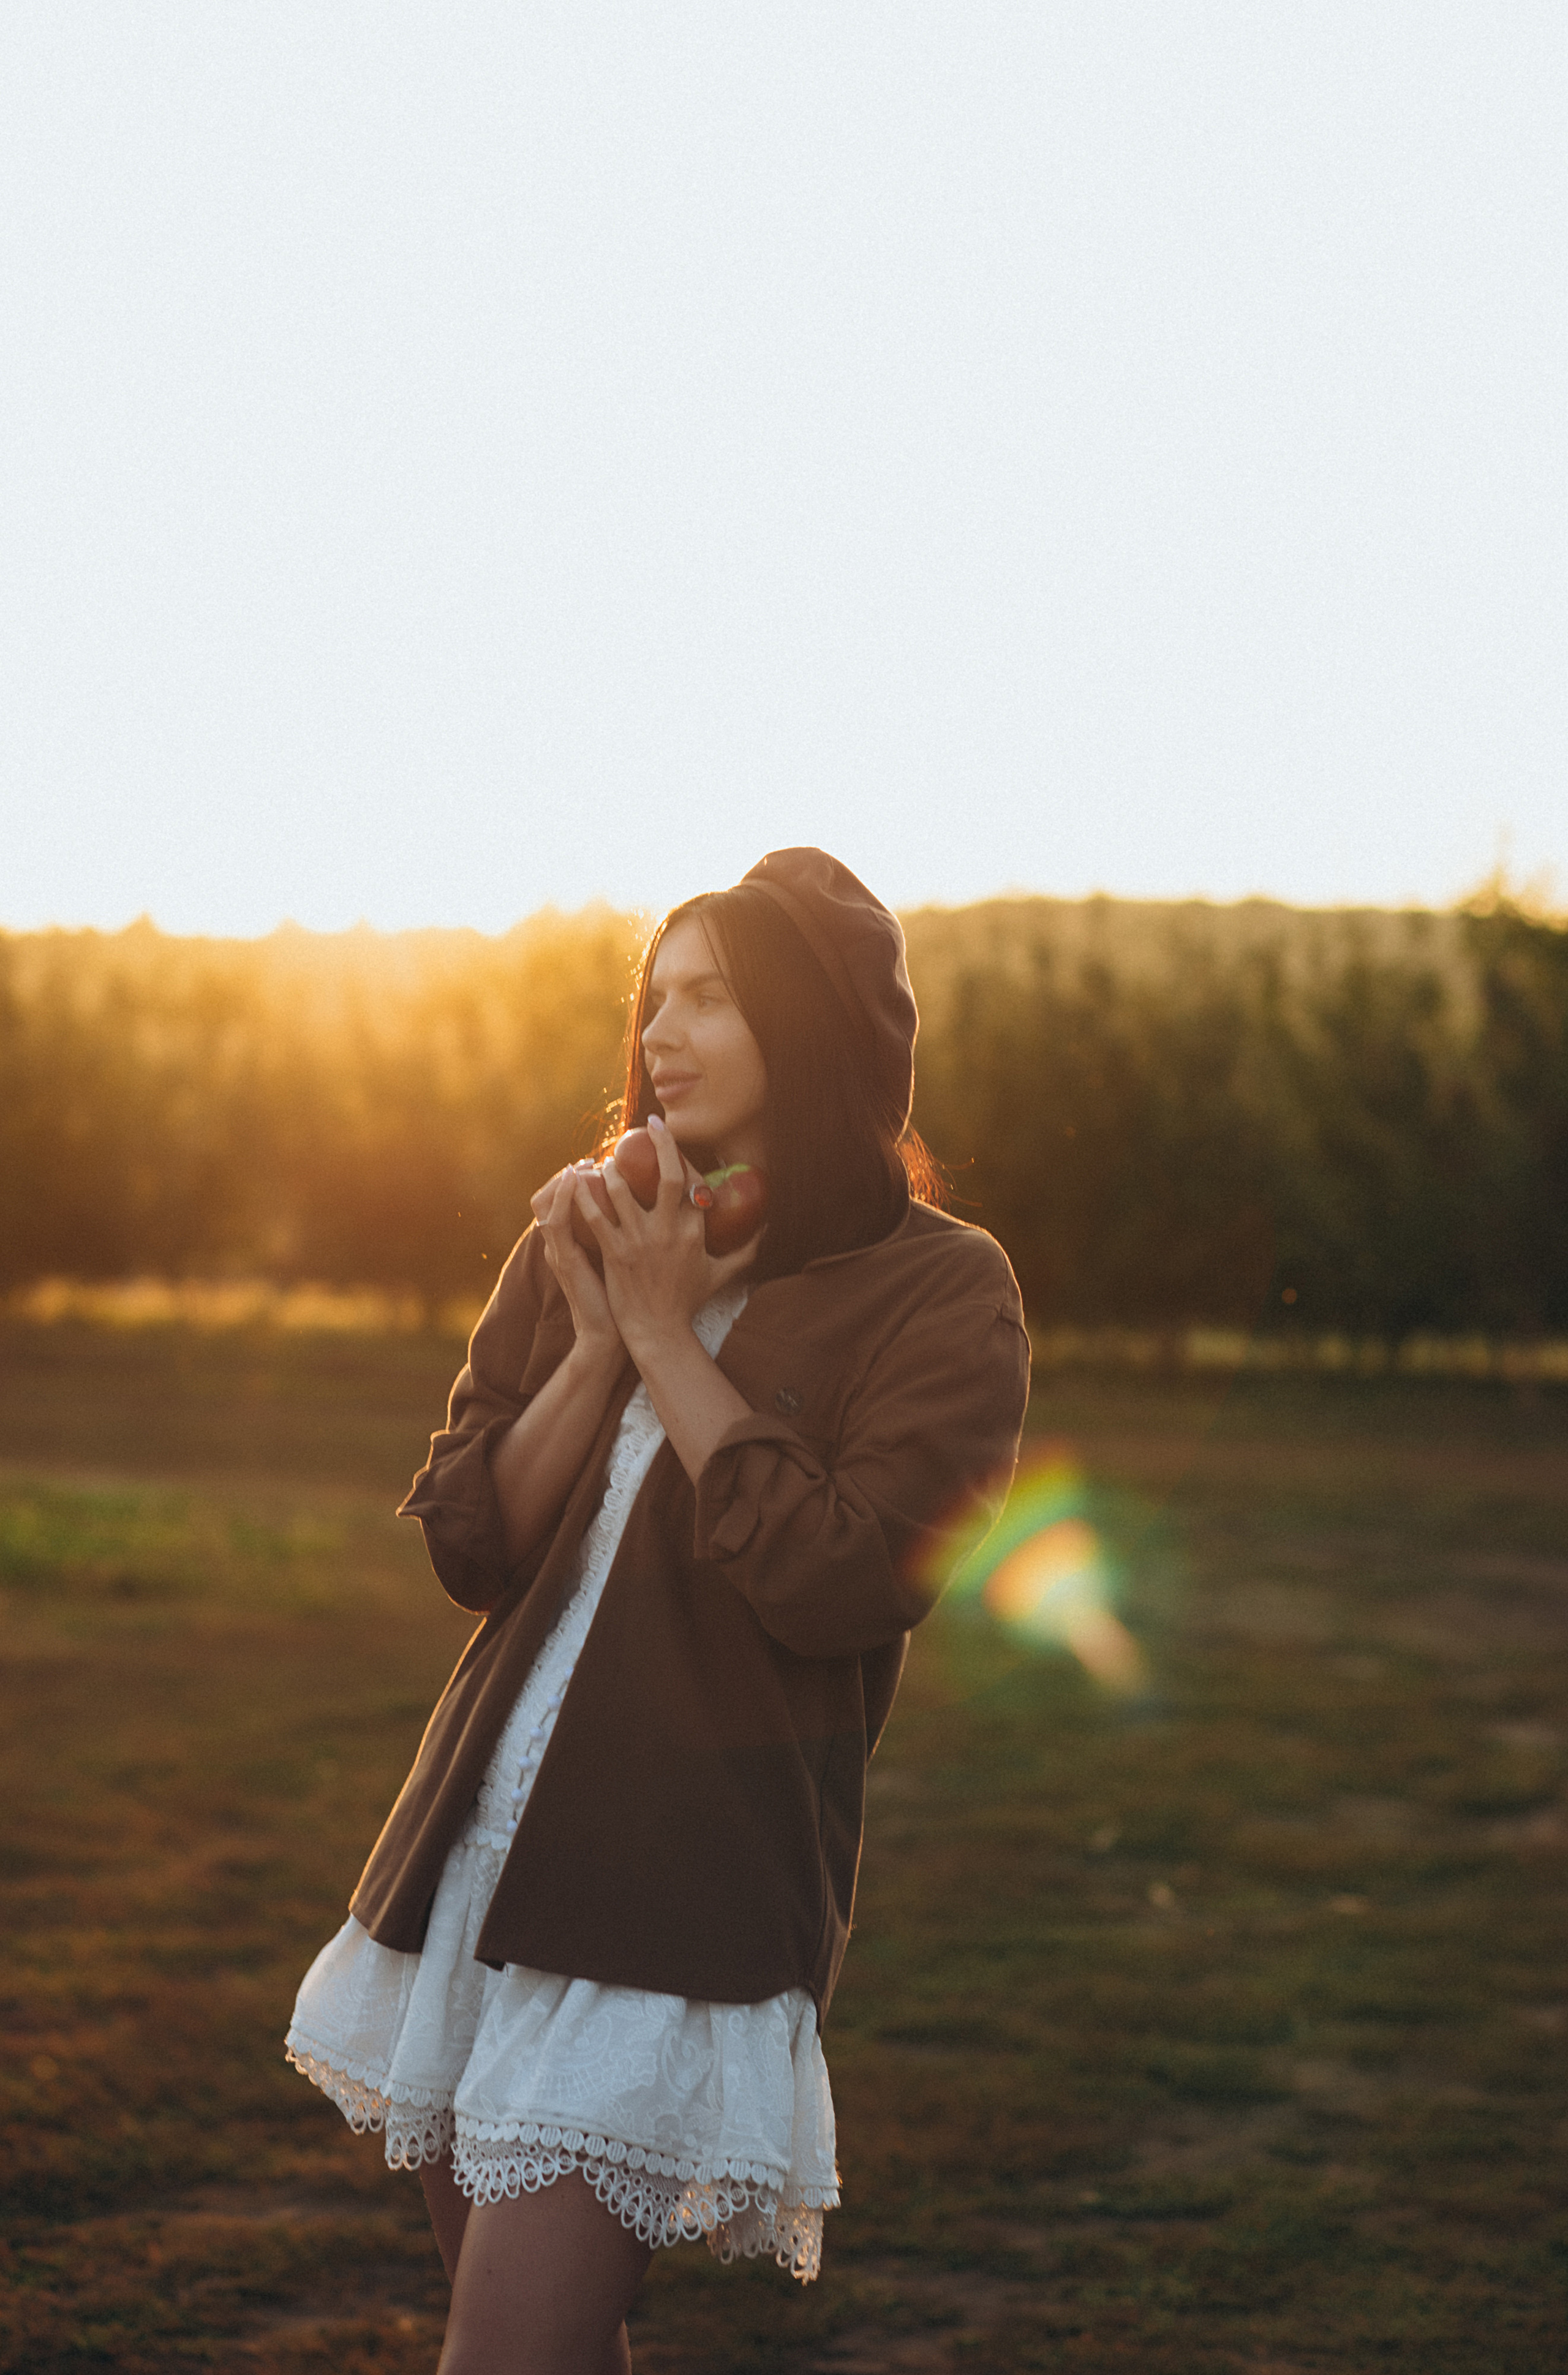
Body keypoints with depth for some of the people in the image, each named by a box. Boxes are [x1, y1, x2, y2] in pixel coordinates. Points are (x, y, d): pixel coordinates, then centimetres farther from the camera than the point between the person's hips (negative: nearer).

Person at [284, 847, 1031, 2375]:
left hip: (690, 1875, -6)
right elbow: (467, 1546, 6)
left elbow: (837, 1583, -17)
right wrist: (600, 1341, -7)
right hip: (484, 1834, 6)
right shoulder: (582, 1248, 12)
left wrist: (667, 1336, -11)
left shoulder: (938, 1294, -4)